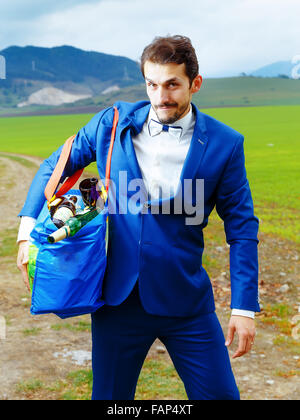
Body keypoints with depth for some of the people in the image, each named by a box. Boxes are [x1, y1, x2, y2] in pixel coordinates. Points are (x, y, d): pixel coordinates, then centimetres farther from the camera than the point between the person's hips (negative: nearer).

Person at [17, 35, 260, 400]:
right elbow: (55, 166, 11)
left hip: (186, 302, -1)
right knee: (109, 395, 14)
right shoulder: (113, 122, 0)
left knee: (219, 394, 5)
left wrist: (244, 308, -4)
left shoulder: (224, 144, -4)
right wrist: (29, 227, -2)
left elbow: (242, 229, -1)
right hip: (118, 298, 1)